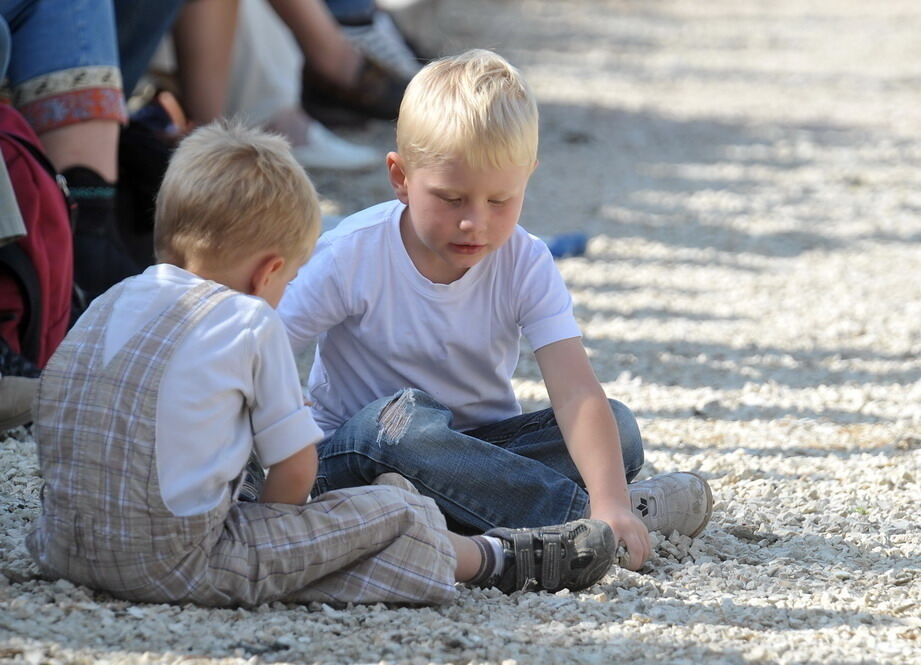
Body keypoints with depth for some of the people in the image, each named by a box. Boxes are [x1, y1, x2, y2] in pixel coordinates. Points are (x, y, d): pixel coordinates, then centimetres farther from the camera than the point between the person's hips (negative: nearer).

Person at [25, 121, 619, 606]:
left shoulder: (110, 303, 13)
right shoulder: (250, 323, -6)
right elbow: (297, 470, -5)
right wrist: (263, 535, 15)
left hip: (67, 550, 7)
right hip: (176, 563, -7)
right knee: (401, 516, 5)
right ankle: (498, 559, 27)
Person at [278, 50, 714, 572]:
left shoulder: (527, 266, -9)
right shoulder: (353, 255, -15)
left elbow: (576, 392, -21)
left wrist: (611, 501, -37)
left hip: (474, 449, 3)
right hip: (354, 452, -3)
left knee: (618, 427, -16)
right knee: (402, 420, -37)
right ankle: (576, 513, -32)